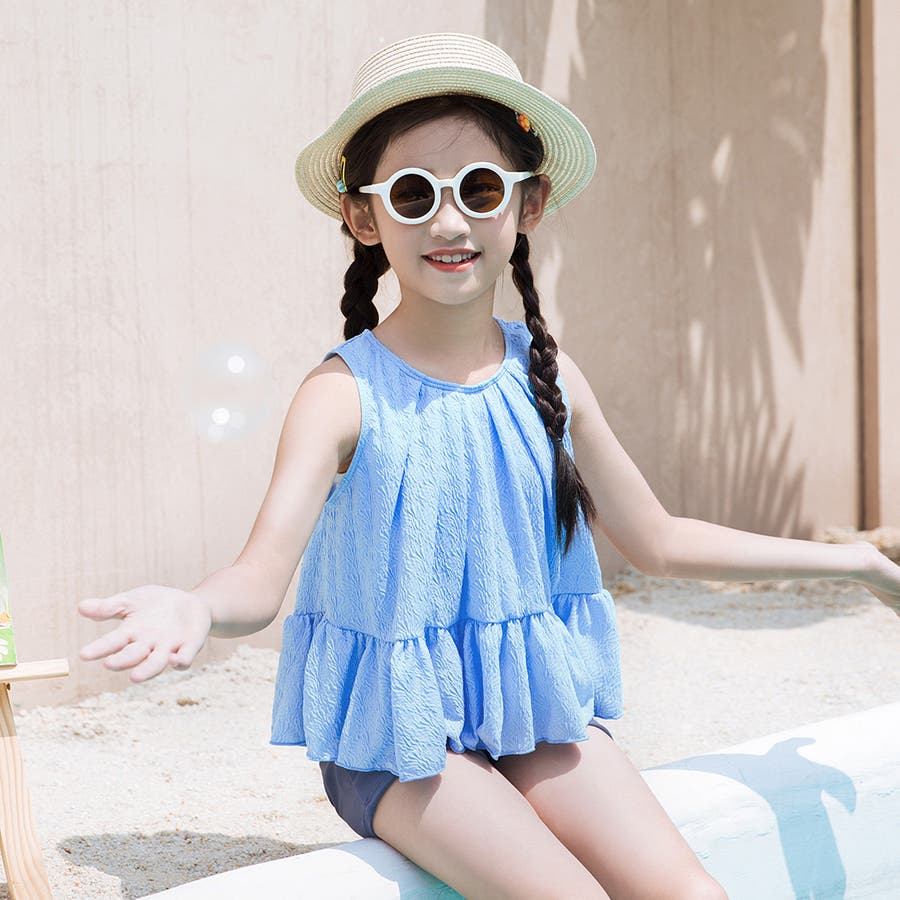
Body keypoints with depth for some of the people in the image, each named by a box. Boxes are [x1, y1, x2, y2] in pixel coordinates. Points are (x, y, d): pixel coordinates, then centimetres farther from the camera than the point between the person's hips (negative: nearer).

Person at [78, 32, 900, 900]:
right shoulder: (345, 396, -14)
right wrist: (194, 608, -51)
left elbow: (657, 541, 12)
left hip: (535, 705, 5)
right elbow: (263, 574, -26)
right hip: (396, 731, -4)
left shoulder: (546, 376, 1)